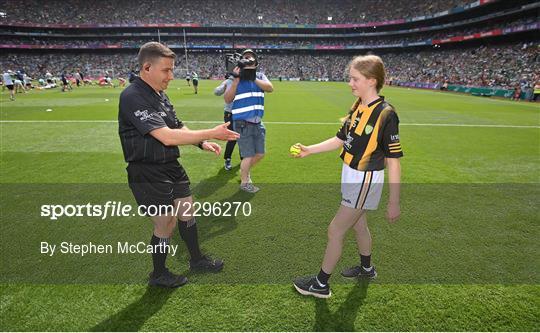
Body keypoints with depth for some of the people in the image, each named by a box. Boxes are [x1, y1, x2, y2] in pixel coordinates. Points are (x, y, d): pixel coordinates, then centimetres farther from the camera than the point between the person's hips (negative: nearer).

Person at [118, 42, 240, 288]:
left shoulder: (159, 95, 9)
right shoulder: (133, 97, -21)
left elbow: (178, 127, 16)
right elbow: (167, 137, -29)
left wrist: (202, 143, -2)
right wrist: (211, 133, -26)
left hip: (171, 167, 9)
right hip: (148, 174, -9)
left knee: (187, 213, 17)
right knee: (166, 224, 3)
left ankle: (196, 259, 39)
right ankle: (158, 275, 29)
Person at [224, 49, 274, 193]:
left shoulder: (260, 76, 8)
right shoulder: (237, 78, -3)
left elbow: (270, 88, -11)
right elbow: (227, 99, -12)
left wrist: (253, 78, -20)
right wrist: (237, 79, -17)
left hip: (258, 123, 5)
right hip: (243, 124, -5)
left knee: (260, 154, 15)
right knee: (248, 155, 0)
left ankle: (245, 170, 42)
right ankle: (244, 182, 22)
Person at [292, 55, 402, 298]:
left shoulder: (385, 114, -21)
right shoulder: (357, 107, 2)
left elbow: (393, 162, -19)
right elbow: (340, 139, 11)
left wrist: (394, 203, -16)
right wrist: (309, 150, 5)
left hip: (365, 181, -8)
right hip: (351, 177, 8)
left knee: (335, 230, -1)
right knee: (358, 224, 24)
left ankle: (321, 284, 18)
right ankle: (366, 268, 49)